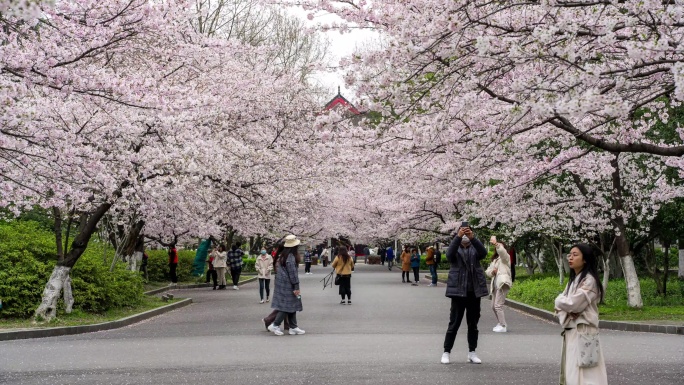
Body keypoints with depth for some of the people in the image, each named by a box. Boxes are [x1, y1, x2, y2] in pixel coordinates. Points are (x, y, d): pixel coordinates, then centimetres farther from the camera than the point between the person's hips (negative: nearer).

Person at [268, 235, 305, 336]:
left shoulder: (283, 255, 9)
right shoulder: (291, 257, -20)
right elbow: (292, 273, -19)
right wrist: (296, 287, -15)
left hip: (282, 283, 10)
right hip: (287, 285, -10)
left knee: (291, 305, 13)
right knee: (288, 305, -2)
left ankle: (293, 327, 16)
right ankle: (275, 325, -1)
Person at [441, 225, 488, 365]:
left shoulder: (475, 249, 8)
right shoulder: (455, 249, 5)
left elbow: (483, 252, -15)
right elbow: (449, 255, -19)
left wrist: (472, 237, -30)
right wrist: (458, 236, -31)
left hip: (474, 290, 2)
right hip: (458, 290, -2)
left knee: (473, 322, 7)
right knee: (454, 322, -3)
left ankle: (472, 353, 14)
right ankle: (446, 352, 3)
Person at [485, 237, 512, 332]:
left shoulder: (506, 257, 2)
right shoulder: (495, 260, 25)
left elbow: (502, 251, -23)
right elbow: (487, 272, 18)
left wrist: (496, 244, -39)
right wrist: (492, 271, -5)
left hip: (503, 283, -9)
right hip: (495, 284, 9)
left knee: (498, 305, -15)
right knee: (493, 306, 13)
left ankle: (503, 326, -9)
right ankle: (500, 323, 28)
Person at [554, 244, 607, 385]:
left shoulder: (589, 280, -12)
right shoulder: (573, 280, 15)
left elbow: (572, 304, -20)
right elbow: (561, 303, 12)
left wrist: (559, 300, 0)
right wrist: (565, 315, -9)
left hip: (583, 332, -9)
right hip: (570, 331, 9)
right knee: (571, 372, 11)